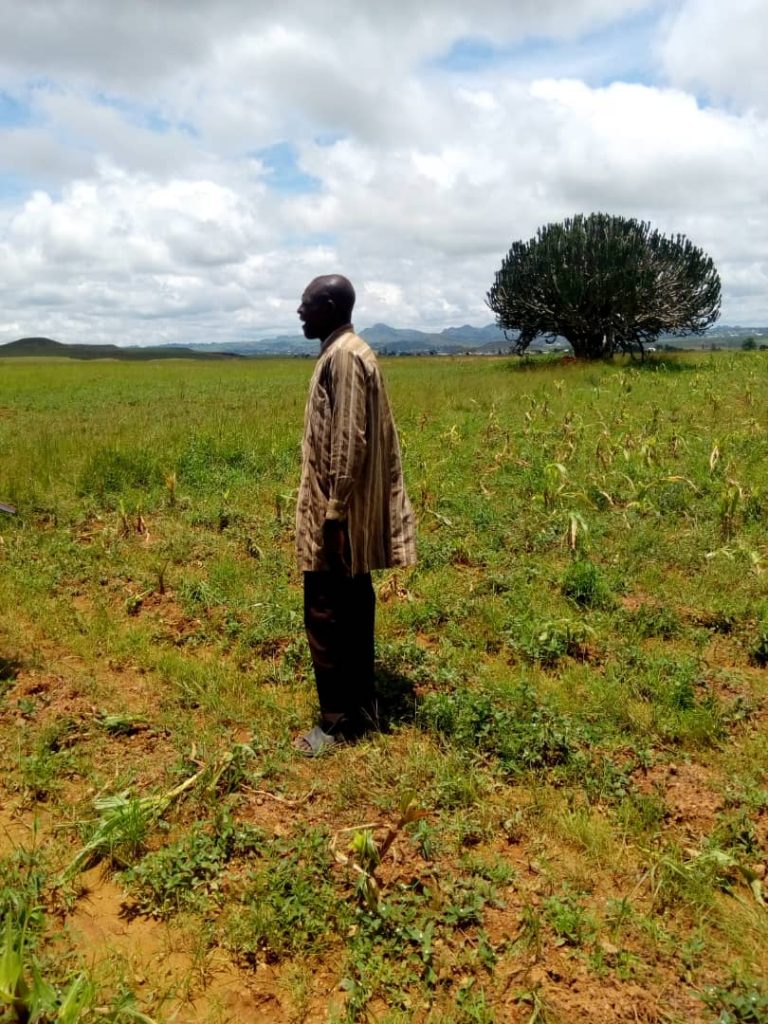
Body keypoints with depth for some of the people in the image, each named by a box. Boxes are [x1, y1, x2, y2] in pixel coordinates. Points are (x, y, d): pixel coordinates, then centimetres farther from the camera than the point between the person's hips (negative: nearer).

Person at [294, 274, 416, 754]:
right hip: (352, 512, 10)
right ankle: (361, 706, 27)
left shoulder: (343, 357, -16)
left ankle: (338, 721, 11)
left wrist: (333, 513, -22)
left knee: (326, 617, -1)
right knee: (353, 611, 16)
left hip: (337, 515, -10)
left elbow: (349, 441, -22)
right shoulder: (350, 351, 15)